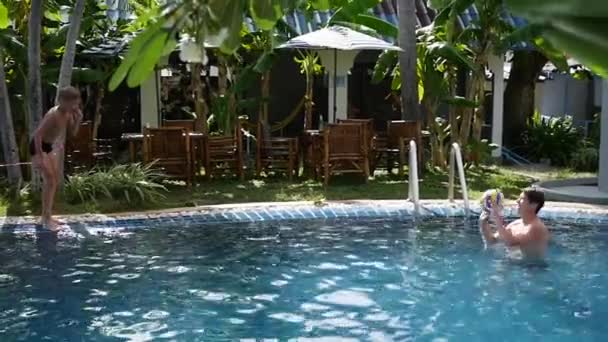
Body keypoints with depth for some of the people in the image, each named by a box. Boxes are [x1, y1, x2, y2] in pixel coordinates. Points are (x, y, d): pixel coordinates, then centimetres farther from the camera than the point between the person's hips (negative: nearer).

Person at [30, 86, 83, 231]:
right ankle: (46, 218, -7)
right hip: (39, 146, -9)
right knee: (50, 181, -13)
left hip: (51, 146, 9)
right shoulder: (53, 115, -29)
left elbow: (73, 132, 5)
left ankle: (46, 216, 20)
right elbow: (37, 135, -31)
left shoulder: (68, 113, -6)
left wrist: (78, 120, -14)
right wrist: (40, 157, -31)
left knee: (55, 181, 10)